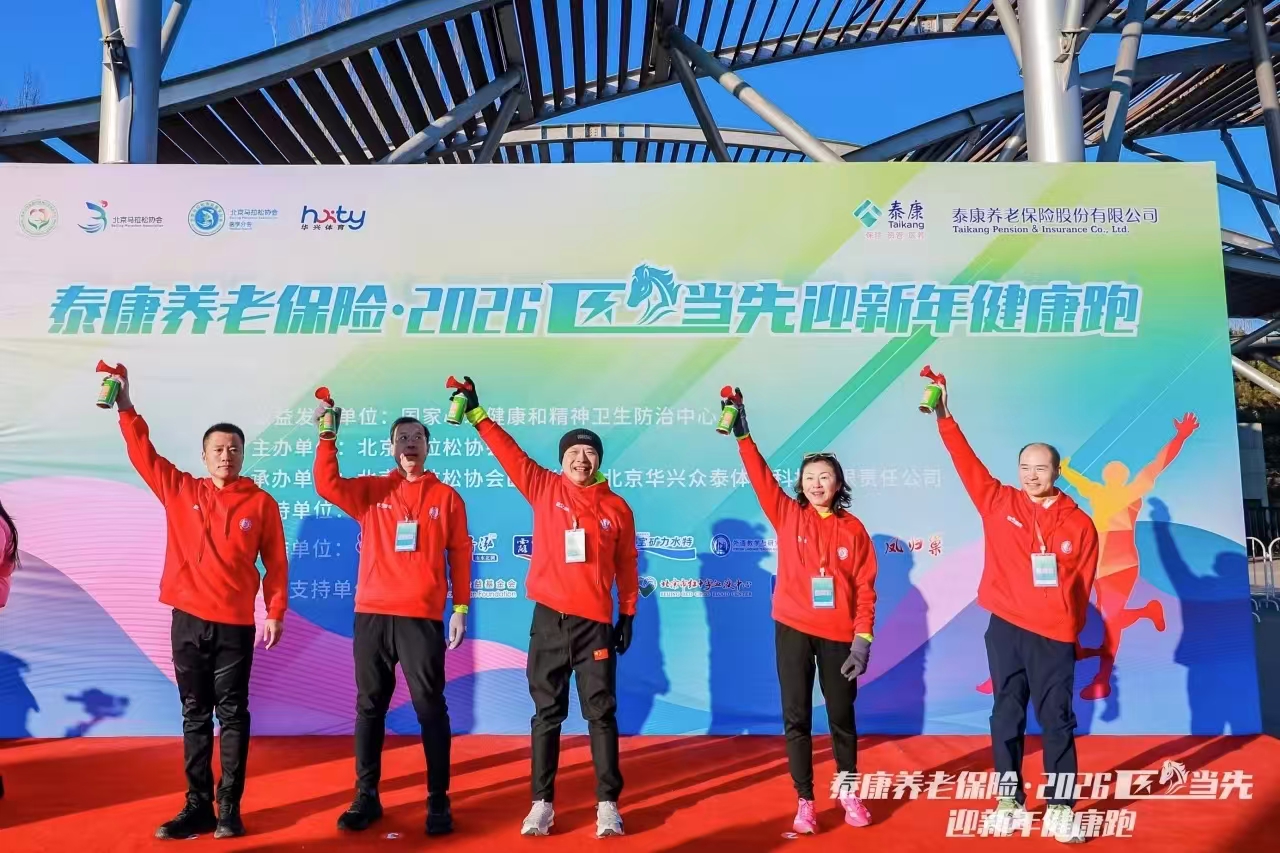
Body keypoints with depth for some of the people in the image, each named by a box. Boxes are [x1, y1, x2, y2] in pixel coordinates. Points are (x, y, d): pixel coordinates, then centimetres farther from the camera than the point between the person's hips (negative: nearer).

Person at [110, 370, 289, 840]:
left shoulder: (261, 502, -1)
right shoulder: (180, 490, 6)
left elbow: (275, 563, 0)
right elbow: (143, 453, 5)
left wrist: (276, 612, -5)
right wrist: (126, 406, -4)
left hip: (235, 624, -2)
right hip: (187, 621, 3)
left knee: (232, 715, 4)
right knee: (195, 716, 10)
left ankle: (229, 808, 10)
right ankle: (198, 806, 18)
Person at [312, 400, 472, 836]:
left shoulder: (446, 497, 6)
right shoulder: (370, 491, 9)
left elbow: (460, 554, 6)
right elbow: (327, 485, -7)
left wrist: (460, 608, 1)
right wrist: (328, 436, -14)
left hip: (422, 618, -1)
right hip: (372, 615, 2)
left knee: (430, 707, 2)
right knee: (370, 706, 9)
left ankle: (438, 800, 12)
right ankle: (366, 796, 22)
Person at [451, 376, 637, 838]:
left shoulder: (617, 507, 4)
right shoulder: (544, 489, 4)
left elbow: (626, 565, 8)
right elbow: (509, 453, 1)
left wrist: (628, 615, 8)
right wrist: (477, 413, -3)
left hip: (595, 624, 0)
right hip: (549, 620, 1)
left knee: (601, 713, 4)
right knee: (547, 713, 8)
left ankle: (608, 803, 13)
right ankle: (542, 803, 17)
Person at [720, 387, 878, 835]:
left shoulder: (853, 529, 0)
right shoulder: (788, 515, 0)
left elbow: (865, 588, 0)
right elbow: (761, 478, -10)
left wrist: (862, 640, -6)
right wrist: (742, 433, -20)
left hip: (838, 635, 0)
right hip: (793, 630, 0)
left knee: (842, 715, 12)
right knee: (796, 718, 5)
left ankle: (847, 788, 34)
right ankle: (804, 801, 17)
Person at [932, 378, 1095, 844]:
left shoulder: (1079, 524, 2)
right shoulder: (998, 502, 3)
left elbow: (1083, 583, 5)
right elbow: (967, 463, -1)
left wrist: (1068, 626, 0)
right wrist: (945, 418, -8)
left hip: (1054, 636, -1)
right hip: (1005, 629, 1)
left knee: (1056, 719, 4)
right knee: (1007, 716, 8)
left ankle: (1060, 807, 13)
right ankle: (1010, 802, 18)